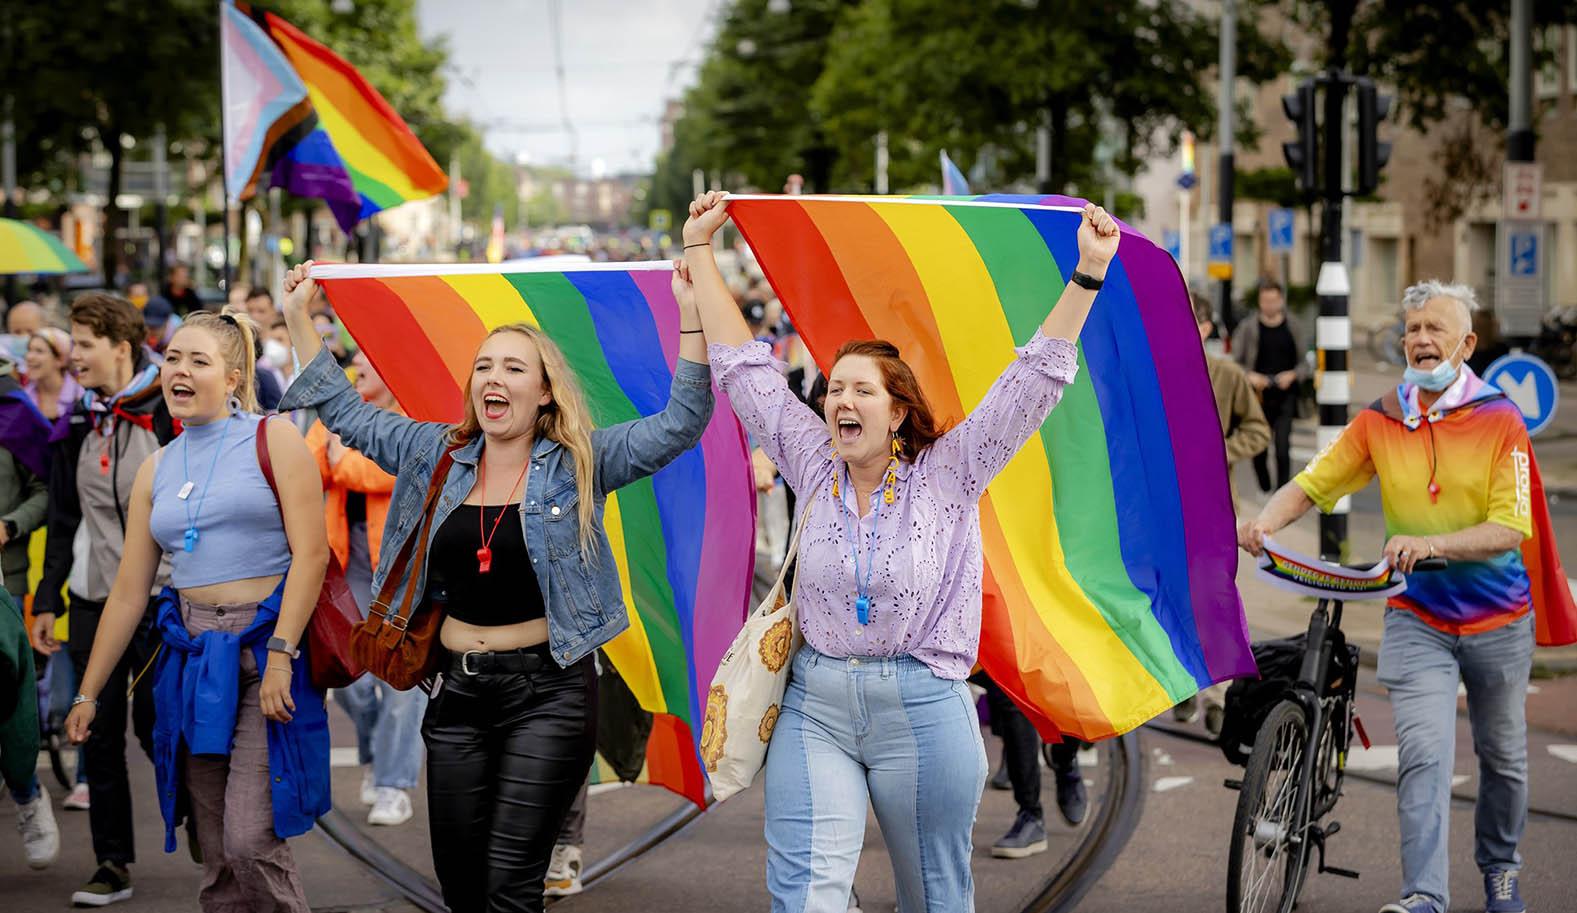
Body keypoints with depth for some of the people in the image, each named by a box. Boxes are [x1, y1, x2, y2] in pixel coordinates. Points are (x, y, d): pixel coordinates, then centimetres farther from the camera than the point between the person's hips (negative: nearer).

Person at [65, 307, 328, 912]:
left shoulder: (273, 439, -1)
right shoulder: (156, 470, 14)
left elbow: (311, 551, -10)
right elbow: (128, 592, 17)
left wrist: (280, 654, -19)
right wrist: (88, 693, 16)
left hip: (266, 642, -5)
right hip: (193, 656, 5)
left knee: (251, 841, -14)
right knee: (216, 856, 5)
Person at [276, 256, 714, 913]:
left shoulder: (579, 464, -1)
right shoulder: (436, 456, 9)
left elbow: (682, 423, -9)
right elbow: (344, 410, 17)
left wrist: (692, 319, -19)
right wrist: (299, 317, 14)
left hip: (547, 691, -4)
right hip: (456, 688, 4)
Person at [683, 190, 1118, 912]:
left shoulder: (947, 475, 0)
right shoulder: (815, 468, 7)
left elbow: (1035, 379, -5)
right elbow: (742, 367, 11)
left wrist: (1089, 273, -12)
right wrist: (700, 249, 13)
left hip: (924, 710, -2)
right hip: (816, 707, 2)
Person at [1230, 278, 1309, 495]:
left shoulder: (1291, 327, 7)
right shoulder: (1248, 328, 2)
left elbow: (1304, 362, 11)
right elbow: (1235, 362, 2)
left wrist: (1292, 375, -9)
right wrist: (1250, 376, -15)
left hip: (1285, 398, 0)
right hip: (1259, 397, 0)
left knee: (1282, 449, -11)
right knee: (1259, 450, 7)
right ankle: (1265, 489, 28)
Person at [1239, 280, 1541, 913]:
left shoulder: (1500, 420, -11)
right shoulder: (1381, 421, -3)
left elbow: (1510, 528, -18)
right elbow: (1313, 483, -1)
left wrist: (1430, 543, -33)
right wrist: (1266, 520, -23)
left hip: (1498, 621, 0)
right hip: (1417, 618, 0)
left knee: (1502, 756, 16)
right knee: (1423, 755, -16)